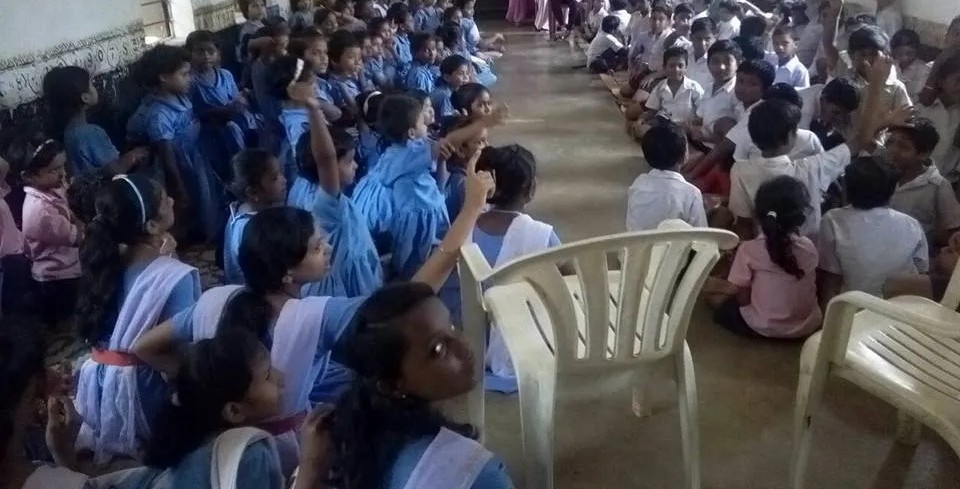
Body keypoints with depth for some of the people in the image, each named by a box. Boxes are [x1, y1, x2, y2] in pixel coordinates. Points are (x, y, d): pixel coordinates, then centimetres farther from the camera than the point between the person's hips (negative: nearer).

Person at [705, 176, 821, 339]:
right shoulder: (809, 247, -7)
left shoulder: (749, 249, -16)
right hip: (808, 326, 3)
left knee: (719, 300, 16)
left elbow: (743, 299, -10)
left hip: (763, 328, -3)